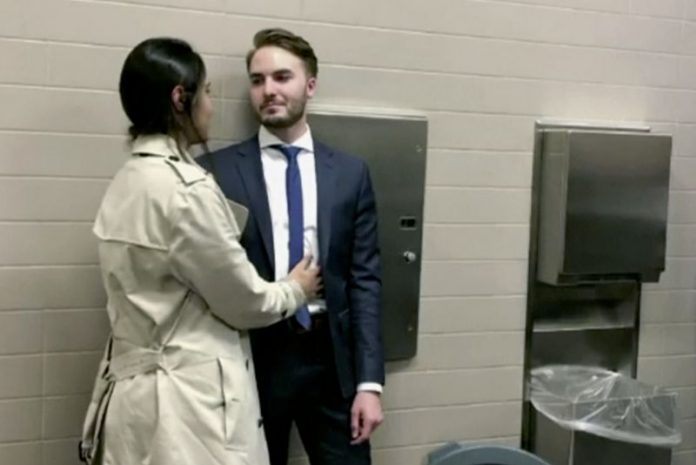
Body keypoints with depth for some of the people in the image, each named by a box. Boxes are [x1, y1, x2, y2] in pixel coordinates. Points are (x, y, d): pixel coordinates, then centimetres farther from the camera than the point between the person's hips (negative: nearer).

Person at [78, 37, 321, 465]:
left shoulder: (129, 181, 7)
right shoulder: (185, 189, -20)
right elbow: (244, 302, -12)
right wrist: (296, 290, 8)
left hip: (138, 387, 9)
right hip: (190, 401, -9)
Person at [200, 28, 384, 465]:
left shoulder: (350, 172, 5)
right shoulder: (216, 170, -1)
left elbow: (365, 281, 3)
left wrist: (370, 381, -2)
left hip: (331, 358, 2)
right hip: (252, 358, -1)